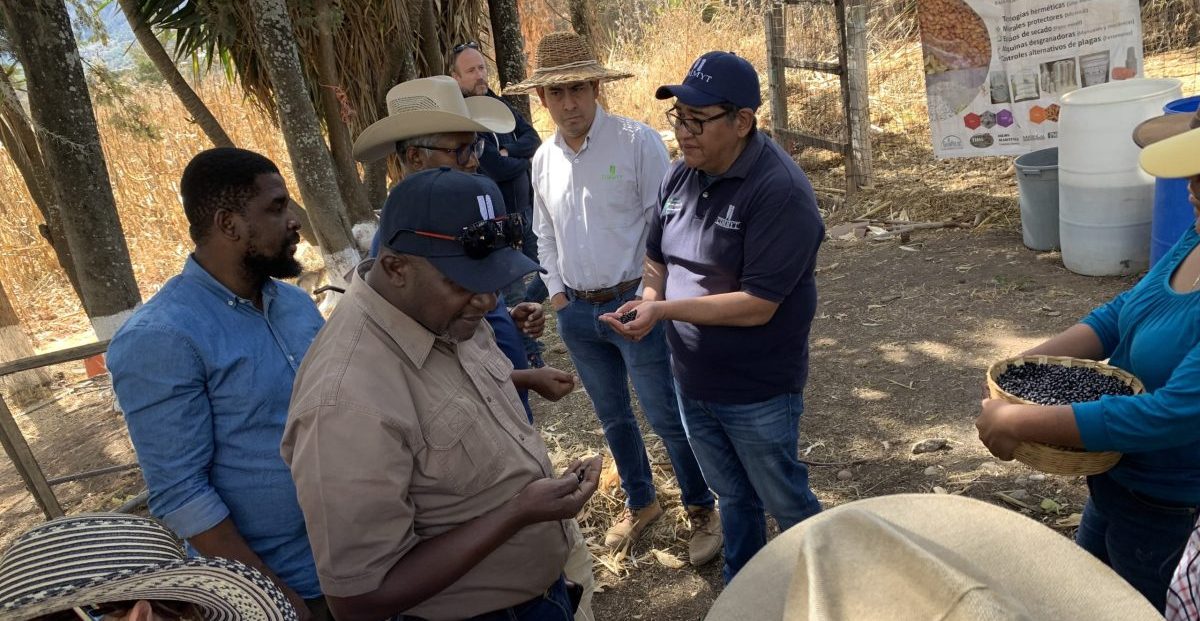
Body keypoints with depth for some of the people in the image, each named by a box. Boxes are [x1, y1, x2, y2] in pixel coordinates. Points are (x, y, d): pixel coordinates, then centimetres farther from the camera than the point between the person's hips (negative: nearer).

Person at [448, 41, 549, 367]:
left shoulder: (499, 105, 8)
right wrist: (524, 158, -5)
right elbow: (496, 170, -23)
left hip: (527, 209, 7)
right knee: (513, 293, 4)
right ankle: (530, 356, 19)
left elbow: (533, 138, 0)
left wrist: (509, 153, -18)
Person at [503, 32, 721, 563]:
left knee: (667, 416, 3)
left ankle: (702, 510, 26)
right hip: (576, 312, 5)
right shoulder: (544, 159, 6)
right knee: (612, 416, 18)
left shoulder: (637, 141, -11)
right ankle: (640, 503, 39)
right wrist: (557, 292, 9)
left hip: (634, 303, -5)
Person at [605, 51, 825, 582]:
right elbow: (657, 260, 11)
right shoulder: (681, 174, -1)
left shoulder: (780, 190, -23)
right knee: (733, 496, 25)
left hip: (756, 393, -6)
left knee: (787, 502, 16)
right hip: (692, 381, 6)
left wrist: (664, 309, -28)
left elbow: (758, 305, -26)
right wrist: (648, 299, -10)